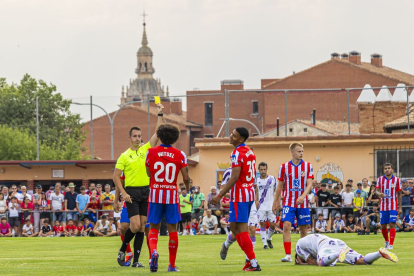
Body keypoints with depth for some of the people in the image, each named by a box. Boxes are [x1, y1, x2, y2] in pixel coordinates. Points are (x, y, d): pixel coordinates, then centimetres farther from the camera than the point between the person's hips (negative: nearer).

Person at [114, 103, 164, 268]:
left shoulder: (145, 149, 9)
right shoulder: (124, 156, 0)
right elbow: (116, 176, 0)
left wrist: (160, 115, -1)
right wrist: (123, 193, -10)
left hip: (145, 191, 4)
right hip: (132, 192, -4)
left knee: (142, 227, 3)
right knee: (135, 225, -14)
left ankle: (136, 260, 6)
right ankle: (122, 250, 10)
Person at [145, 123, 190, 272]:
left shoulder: (151, 152, -2)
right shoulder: (180, 155, -4)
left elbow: (148, 173, 7)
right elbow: (186, 178, -5)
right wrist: (187, 191, 15)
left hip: (155, 193, 0)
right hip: (172, 194, 0)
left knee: (154, 227, 9)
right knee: (172, 229, 8)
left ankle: (153, 251, -21)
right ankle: (172, 265, 10)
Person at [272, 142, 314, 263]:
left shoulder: (307, 166, 1)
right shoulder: (284, 167, 1)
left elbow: (309, 184, -6)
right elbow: (280, 185, 9)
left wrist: (303, 196, -23)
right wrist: (276, 202, 11)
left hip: (303, 203, 1)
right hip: (288, 202, -1)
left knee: (303, 229, 5)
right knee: (286, 226, -15)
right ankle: (288, 255, -17)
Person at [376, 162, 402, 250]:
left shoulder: (396, 180, 0)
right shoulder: (380, 179, 4)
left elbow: (399, 194, 5)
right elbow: (377, 190, 1)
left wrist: (400, 207, 2)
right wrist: (379, 194, -25)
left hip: (393, 206, -2)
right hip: (383, 206, 2)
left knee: (392, 224, -12)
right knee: (383, 226, 6)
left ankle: (391, 244, -10)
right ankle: (386, 241, 30)